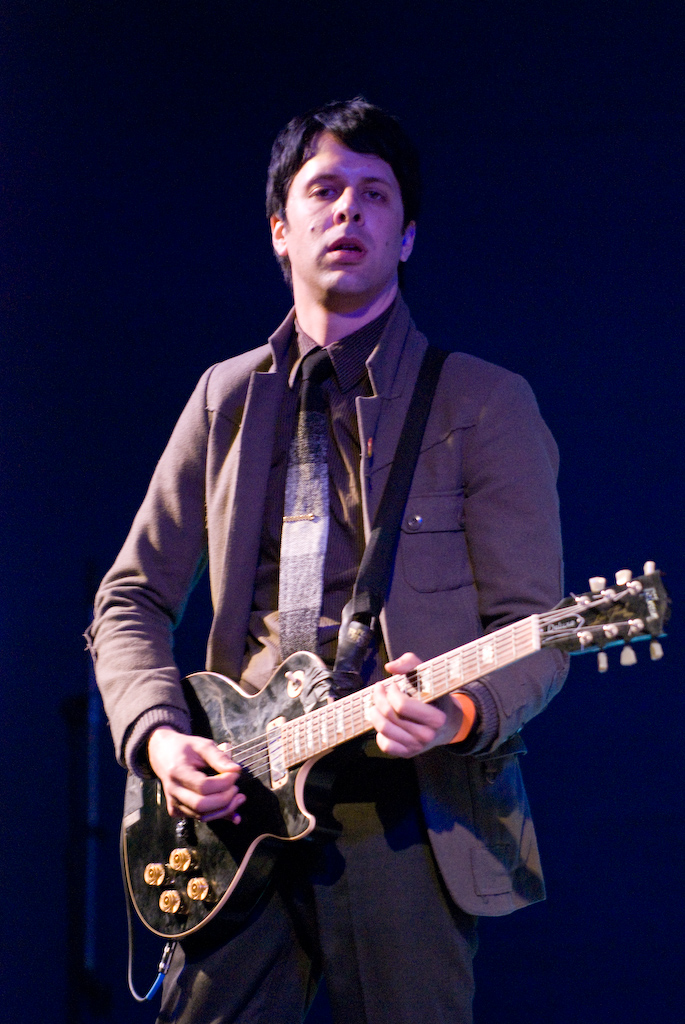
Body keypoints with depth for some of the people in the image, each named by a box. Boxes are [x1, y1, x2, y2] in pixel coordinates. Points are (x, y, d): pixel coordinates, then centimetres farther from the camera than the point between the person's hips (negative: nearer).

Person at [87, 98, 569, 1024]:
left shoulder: (485, 403, 2)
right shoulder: (226, 399, 14)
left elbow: (534, 627, -2)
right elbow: (133, 597, 15)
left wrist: (464, 715, -23)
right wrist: (158, 733, -3)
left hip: (409, 813, -3)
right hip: (239, 809, 3)